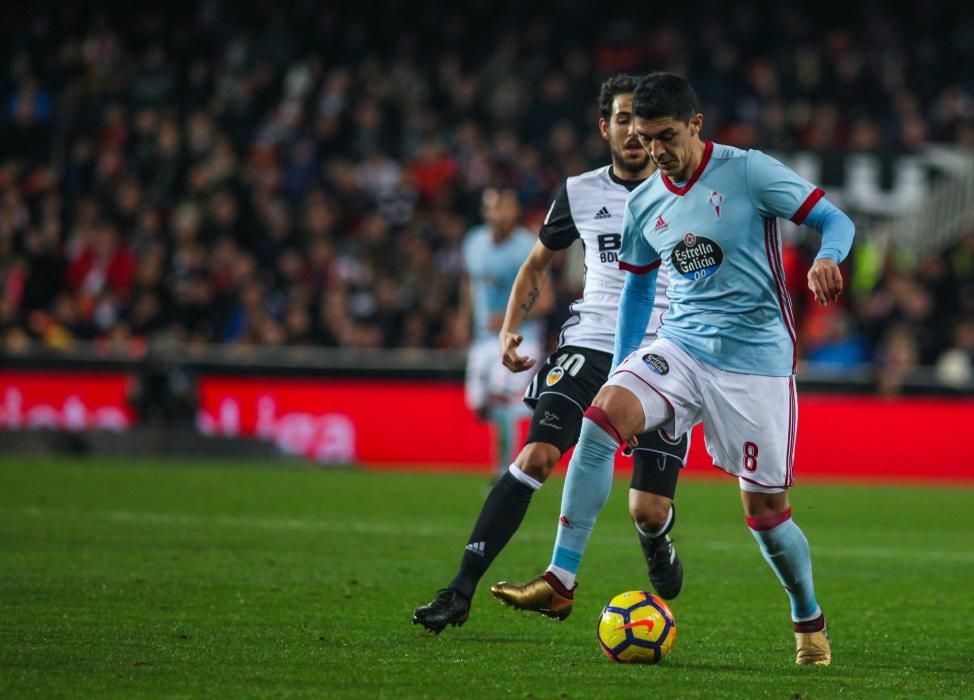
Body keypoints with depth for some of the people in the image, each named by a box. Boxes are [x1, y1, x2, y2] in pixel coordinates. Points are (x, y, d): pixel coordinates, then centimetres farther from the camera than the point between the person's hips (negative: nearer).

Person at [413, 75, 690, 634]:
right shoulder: (580, 194, 7)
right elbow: (539, 263, 21)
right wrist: (511, 329, 7)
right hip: (590, 341, 1)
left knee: (648, 511, -7)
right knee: (538, 456, -21)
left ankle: (659, 548, 34)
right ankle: (461, 591, -20)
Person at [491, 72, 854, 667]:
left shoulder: (748, 172, -8)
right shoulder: (644, 204, 9)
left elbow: (837, 221, -8)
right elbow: (638, 285, 23)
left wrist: (826, 258, -31)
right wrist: (623, 366, 18)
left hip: (755, 359, -4)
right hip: (680, 348, 4)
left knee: (765, 508, -2)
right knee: (602, 418, -22)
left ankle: (810, 622, 25)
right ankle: (562, 578, -23)